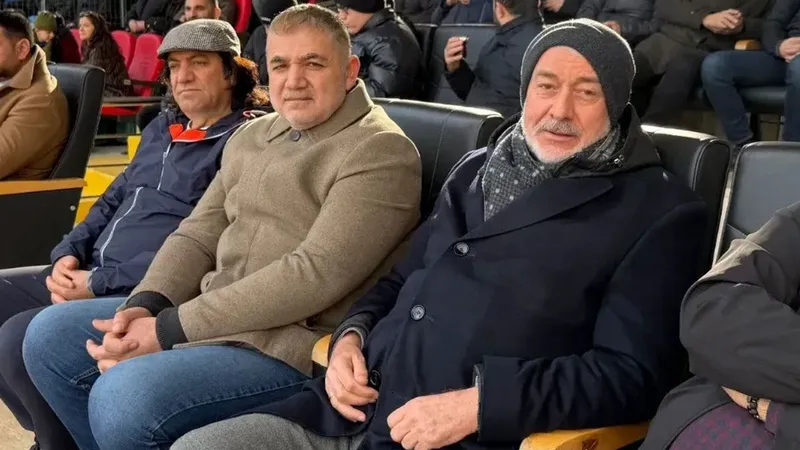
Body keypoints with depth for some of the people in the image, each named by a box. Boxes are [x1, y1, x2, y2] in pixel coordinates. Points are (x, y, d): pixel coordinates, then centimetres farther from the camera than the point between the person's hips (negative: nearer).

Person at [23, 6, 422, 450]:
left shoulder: (380, 152, -13)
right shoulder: (250, 137, 14)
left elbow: (315, 275, -22)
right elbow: (197, 236, 14)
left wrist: (170, 330, -19)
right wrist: (144, 306, -8)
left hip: (295, 343, -8)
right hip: (212, 313, 9)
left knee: (122, 397, -27)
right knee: (49, 335, 8)